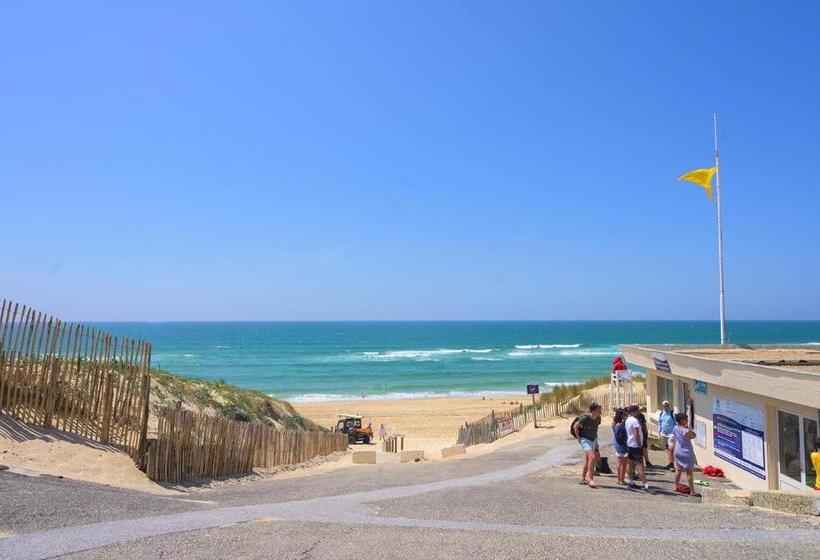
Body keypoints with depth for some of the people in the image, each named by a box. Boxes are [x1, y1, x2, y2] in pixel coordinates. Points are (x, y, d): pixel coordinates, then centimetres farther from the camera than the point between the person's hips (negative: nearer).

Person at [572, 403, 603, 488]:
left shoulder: (598, 418, -4)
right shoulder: (585, 418, -23)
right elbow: (575, 426, -13)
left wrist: (596, 440, 15)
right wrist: (578, 438, -12)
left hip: (593, 440, 7)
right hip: (585, 440, -7)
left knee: (587, 460, 14)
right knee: (592, 457, -23)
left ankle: (583, 478, 26)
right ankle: (590, 478, -19)